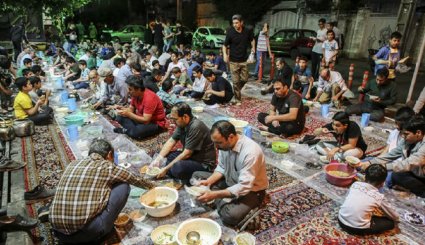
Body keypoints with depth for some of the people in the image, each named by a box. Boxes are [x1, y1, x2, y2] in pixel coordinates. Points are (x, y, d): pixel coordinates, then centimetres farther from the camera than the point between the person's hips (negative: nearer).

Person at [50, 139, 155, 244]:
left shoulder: (73, 164, 15)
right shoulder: (107, 167, 1)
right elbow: (135, 179, 17)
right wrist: (152, 186, 39)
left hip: (58, 232, 6)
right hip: (87, 231, -6)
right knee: (123, 186, 6)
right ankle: (102, 231, 12)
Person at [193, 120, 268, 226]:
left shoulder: (251, 152, -35)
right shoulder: (225, 144, -13)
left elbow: (243, 187, -34)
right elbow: (221, 168, 1)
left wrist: (214, 195, -36)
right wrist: (209, 181, -16)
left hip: (251, 190, -7)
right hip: (230, 181, 7)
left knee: (231, 216, -34)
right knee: (196, 176, 3)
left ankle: (220, 201, -3)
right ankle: (222, 201, -8)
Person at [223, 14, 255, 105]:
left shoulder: (247, 31, -3)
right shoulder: (230, 32, -11)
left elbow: (252, 39, 18)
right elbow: (225, 45, -5)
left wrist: (253, 47, 3)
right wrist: (225, 54, -21)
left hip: (244, 60, 3)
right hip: (233, 61, -3)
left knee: (244, 79, 9)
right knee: (235, 81, -1)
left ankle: (237, 90, 37)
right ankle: (238, 99, 11)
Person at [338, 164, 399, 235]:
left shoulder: (355, 184, 3)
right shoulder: (379, 197, -5)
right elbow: (395, 217, 11)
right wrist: (396, 218, 35)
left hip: (341, 221, 4)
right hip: (358, 229, -4)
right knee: (390, 223, 11)